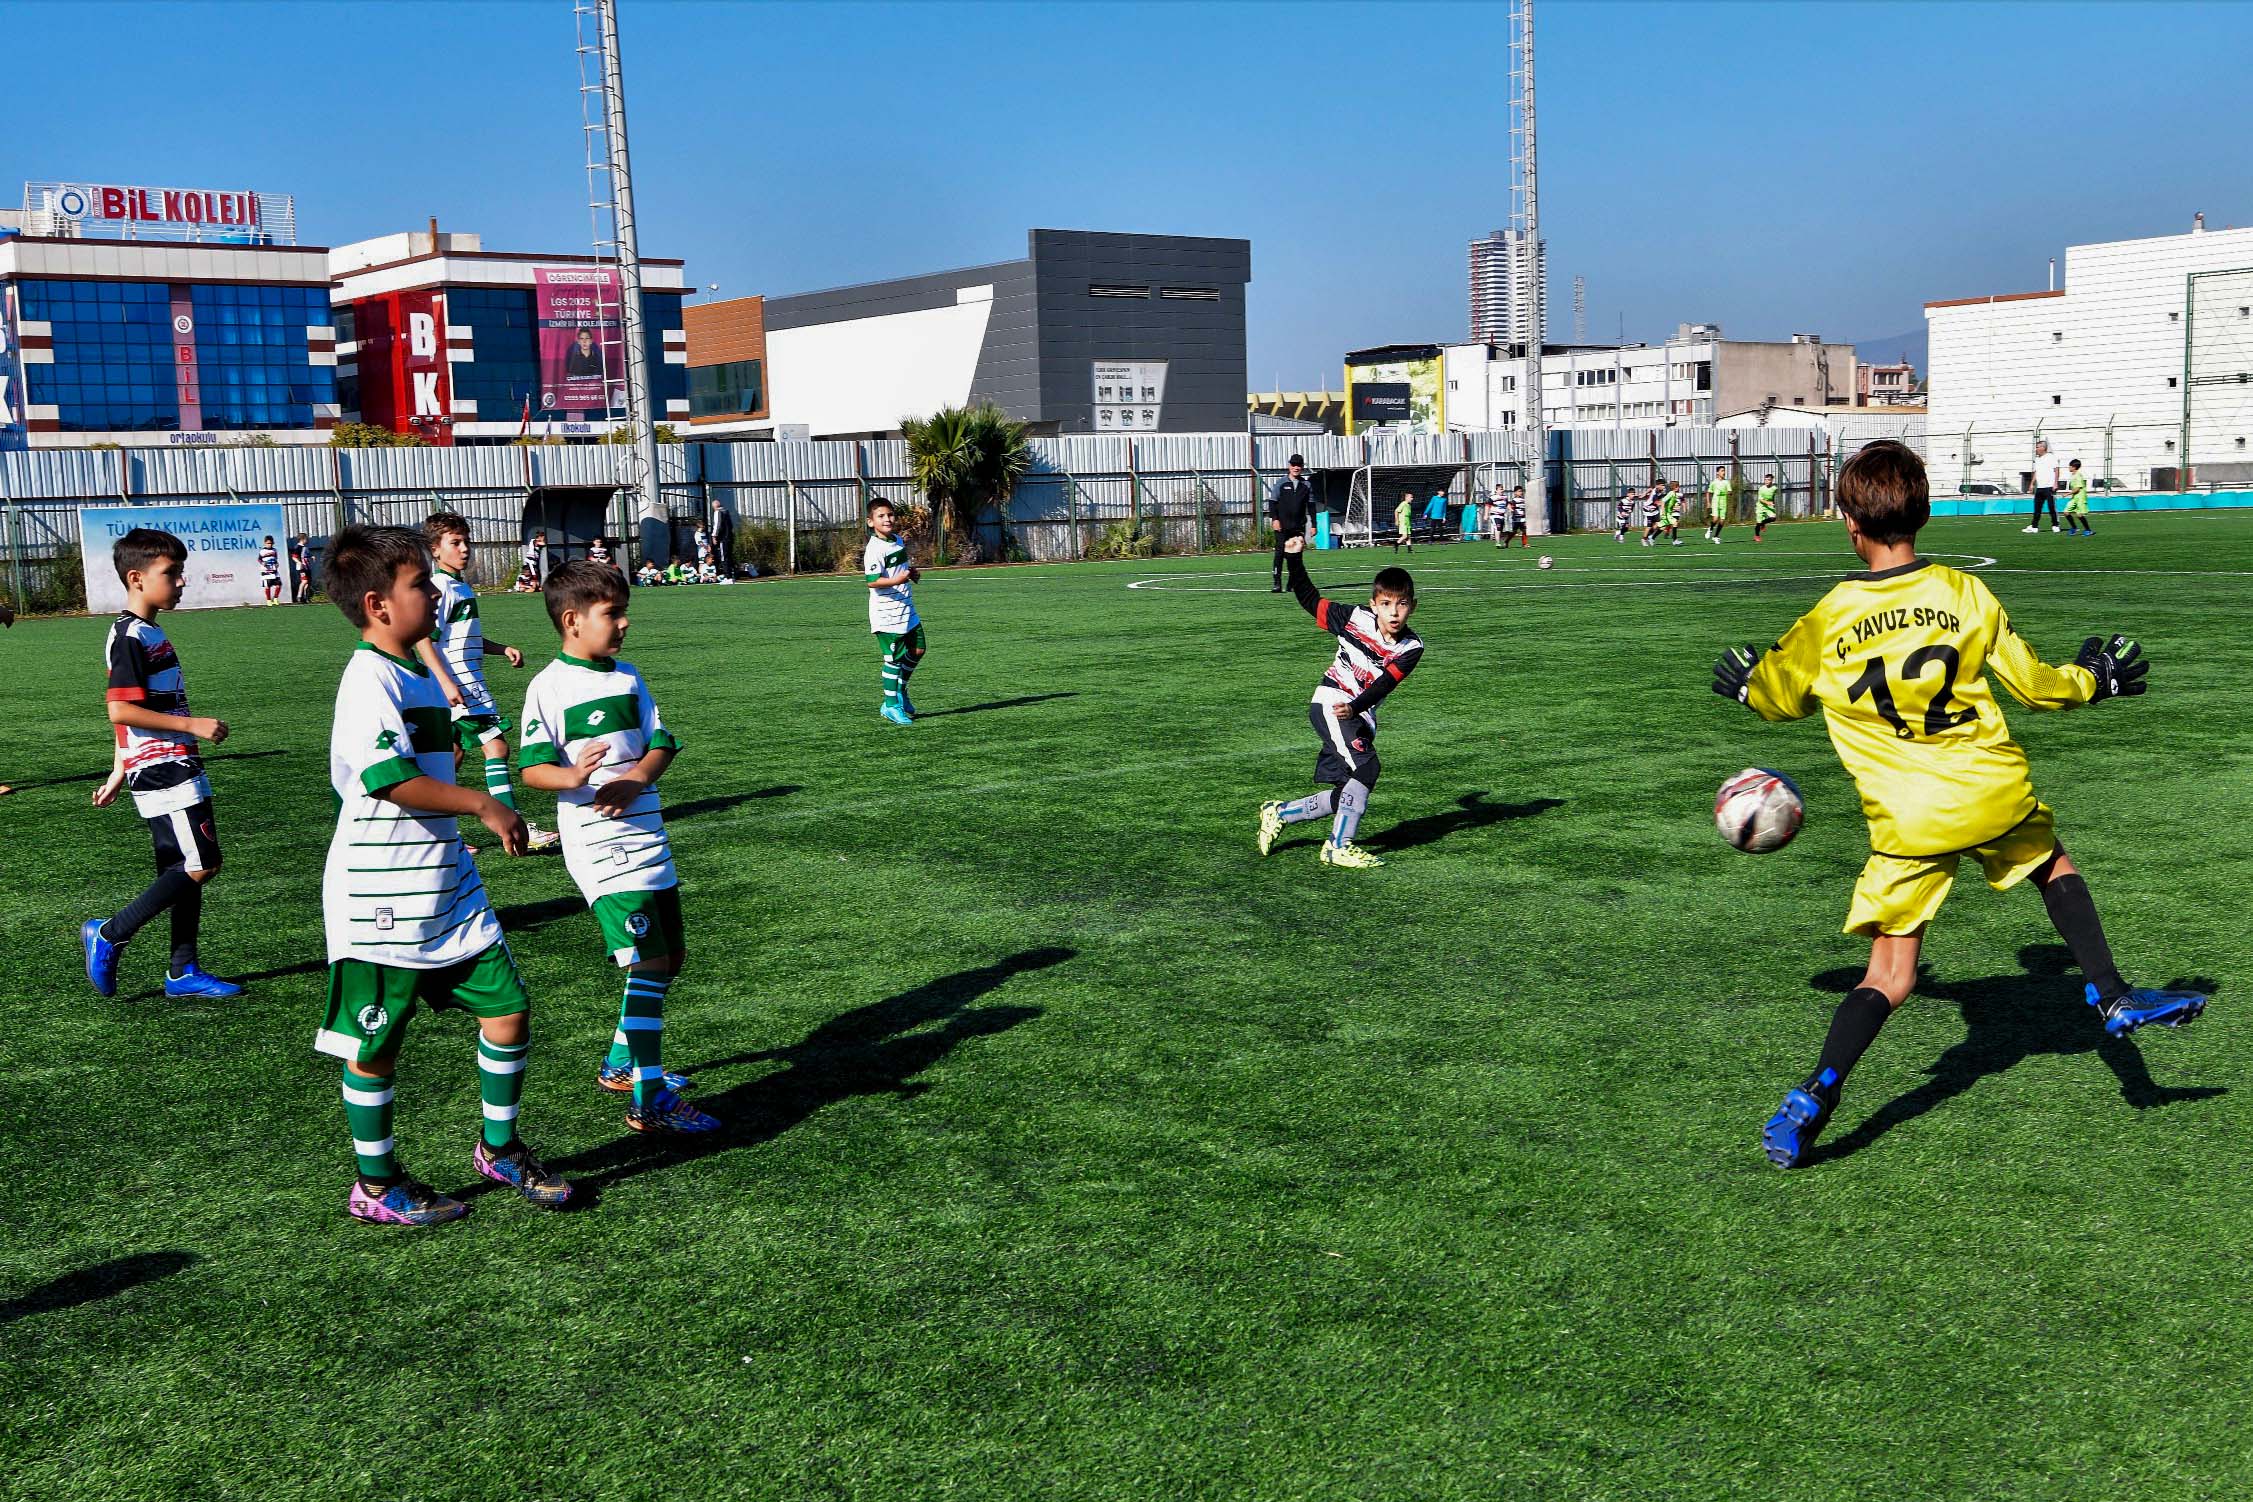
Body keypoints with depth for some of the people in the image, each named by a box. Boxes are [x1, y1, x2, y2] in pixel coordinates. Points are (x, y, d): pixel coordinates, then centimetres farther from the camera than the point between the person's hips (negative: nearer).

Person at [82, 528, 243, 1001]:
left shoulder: (148, 633, 16)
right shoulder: (130, 638, -14)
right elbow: (121, 712, -21)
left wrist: (118, 773, 23)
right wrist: (192, 724, -19)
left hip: (173, 768, 10)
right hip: (163, 771, -10)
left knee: (186, 871, 11)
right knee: (200, 865, -10)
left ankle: (183, 972, 17)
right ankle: (109, 935, 1)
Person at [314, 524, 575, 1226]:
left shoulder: (419, 674, 13)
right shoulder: (369, 679, -18)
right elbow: (391, 778, -29)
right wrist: (484, 804, -24)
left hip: (446, 885, 9)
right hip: (381, 897, -8)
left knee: (508, 1008, 6)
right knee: (375, 1047, 6)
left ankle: (499, 1147, 25)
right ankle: (376, 1186, 22)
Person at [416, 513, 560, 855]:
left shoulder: (461, 587, 18)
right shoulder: (440, 587, -12)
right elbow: (423, 639, -19)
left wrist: (502, 648, 17)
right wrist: (446, 684, -25)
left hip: (471, 686, 10)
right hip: (459, 689, -10)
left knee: (453, 757, 12)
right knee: (496, 747, -12)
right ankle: (517, 829, -12)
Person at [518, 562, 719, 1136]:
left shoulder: (628, 678, 12)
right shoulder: (550, 686, -8)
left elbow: (661, 743, 7)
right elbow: (533, 767, -12)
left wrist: (635, 780, -12)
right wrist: (572, 776, -33)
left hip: (647, 835, 8)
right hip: (599, 845, -8)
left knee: (669, 957, 15)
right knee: (648, 961, -13)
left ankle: (622, 1066, 34)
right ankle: (648, 1101, -8)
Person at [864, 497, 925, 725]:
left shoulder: (898, 540, 10)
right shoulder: (875, 549, -18)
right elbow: (872, 581, -26)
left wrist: (911, 571, 9)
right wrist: (896, 580, -38)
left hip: (906, 609, 9)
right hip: (886, 614, -9)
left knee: (917, 650, 13)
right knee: (894, 658, -3)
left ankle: (900, 691, 31)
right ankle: (891, 705, 7)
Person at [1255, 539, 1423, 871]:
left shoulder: (1412, 648, -6)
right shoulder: (1354, 618, -9)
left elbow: (1384, 684, -19)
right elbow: (1309, 600, 3)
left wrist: (1355, 707, -36)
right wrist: (1294, 559, -6)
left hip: (1360, 717, 5)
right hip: (1331, 704, -5)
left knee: (1349, 795, 7)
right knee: (1365, 768, -23)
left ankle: (1278, 814, 24)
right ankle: (1338, 847, -18)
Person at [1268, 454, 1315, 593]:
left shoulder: (1307, 485, 9)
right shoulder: (1281, 483, 3)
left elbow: (1311, 506, 12)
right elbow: (1272, 502, 1)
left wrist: (1313, 524, 7)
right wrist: (1274, 519, -11)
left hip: (1299, 526, 2)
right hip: (1282, 526, -2)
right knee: (1280, 553, -9)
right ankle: (1277, 584, -8)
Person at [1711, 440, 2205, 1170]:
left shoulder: (1826, 623, -4)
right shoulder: (1964, 592, -1)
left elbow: (1779, 698, 12)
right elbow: (2033, 685, 7)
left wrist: (1744, 684, 35)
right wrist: (2092, 680, 28)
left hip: (1907, 823, -1)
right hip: (1996, 792, 1)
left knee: (1889, 976, 5)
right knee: (2054, 864, 34)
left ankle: (1813, 1098, -9)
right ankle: (2112, 996, 27)